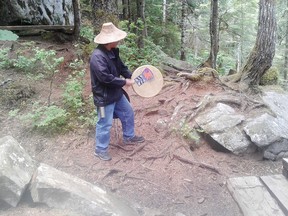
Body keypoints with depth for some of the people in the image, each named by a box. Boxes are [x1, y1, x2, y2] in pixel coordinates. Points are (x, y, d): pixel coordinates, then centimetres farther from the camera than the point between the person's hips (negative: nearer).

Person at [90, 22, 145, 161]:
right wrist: (124, 82, -20)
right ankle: (100, 150, 25)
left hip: (116, 93, 9)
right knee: (105, 124, 4)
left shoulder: (113, 51, 2)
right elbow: (106, 78, -30)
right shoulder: (97, 57, -27)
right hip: (104, 97, -9)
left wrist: (132, 76, 0)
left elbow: (121, 67, 14)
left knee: (128, 113, 22)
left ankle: (129, 137, 44)